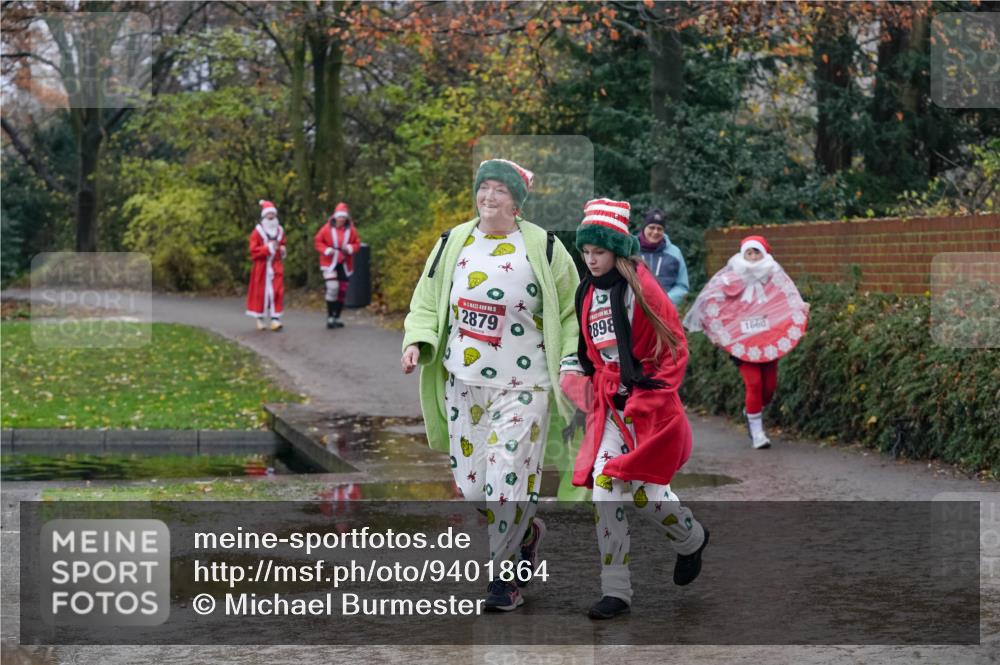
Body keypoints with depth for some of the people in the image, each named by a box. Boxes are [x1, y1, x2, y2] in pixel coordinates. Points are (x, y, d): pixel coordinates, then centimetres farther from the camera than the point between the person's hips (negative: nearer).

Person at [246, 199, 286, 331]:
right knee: (261, 292, 2)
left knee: (277, 292, -8)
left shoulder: (279, 231, 10)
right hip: (262, 267, -3)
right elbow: (253, 250, -9)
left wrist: (283, 250, 3)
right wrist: (268, 248, -17)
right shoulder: (258, 232, -4)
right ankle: (259, 320, 14)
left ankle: (275, 319, -11)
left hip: (276, 267, 3)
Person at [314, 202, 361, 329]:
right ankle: (330, 317, -10)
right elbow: (317, 241, -1)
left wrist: (350, 248, -16)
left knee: (342, 291, 8)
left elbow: (357, 243, 5)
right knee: (332, 288, -19)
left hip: (345, 265, 4)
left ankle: (337, 318, 21)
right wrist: (326, 250, -17)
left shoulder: (351, 230, -1)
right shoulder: (327, 228, -7)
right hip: (329, 263, -4)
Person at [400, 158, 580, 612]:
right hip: (462, 383, 4)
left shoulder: (542, 247, -3)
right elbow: (427, 302, 13)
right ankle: (527, 532, 34)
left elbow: (570, 311, 4)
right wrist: (417, 341, -5)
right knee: (470, 484, 6)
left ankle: (505, 572, 9)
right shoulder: (453, 243, 7)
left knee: (507, 484, -9)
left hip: (521, 386, -4)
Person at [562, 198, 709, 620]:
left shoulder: (639, 287, -9)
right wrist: (594, 385, 15)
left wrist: (652, 392, -14)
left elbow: (675, 346, -9)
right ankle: (615, 591, -3)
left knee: (644, 490, -6)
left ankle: (692, 539, 28)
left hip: (650, 400, -6)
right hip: (610, 403, 6)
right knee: (604, 485, -7)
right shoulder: (587, 293, 10)